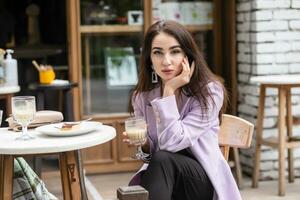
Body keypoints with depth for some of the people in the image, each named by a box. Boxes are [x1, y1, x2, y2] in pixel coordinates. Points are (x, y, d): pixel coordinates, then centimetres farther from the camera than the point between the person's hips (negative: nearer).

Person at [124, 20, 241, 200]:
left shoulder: (209, 91, -14)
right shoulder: (142, 97, 0)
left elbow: (172, 143, -22)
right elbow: (151, 153, 6)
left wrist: (170, 90, -22)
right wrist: (143, 144, -16)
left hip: (203, 180, -2)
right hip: (159, 173, 2)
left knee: (163, 160, -31)